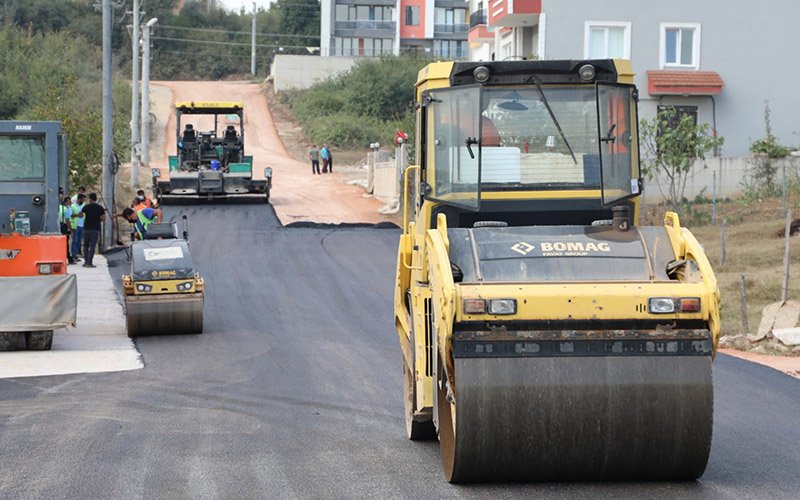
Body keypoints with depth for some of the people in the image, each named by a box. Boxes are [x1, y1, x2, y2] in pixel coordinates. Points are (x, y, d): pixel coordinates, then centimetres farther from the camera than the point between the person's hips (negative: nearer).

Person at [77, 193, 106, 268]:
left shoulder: (86, 207, -2)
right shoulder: (100, 208, 0)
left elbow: (80, 214, 15)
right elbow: (103, 219, 0)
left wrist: (82, 215, 39)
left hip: (86, 229, 0)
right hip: (95, 229, 0)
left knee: (86, 245, 14)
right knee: (92, 246, -1)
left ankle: (86, 261, 7)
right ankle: (89, 262, -8)